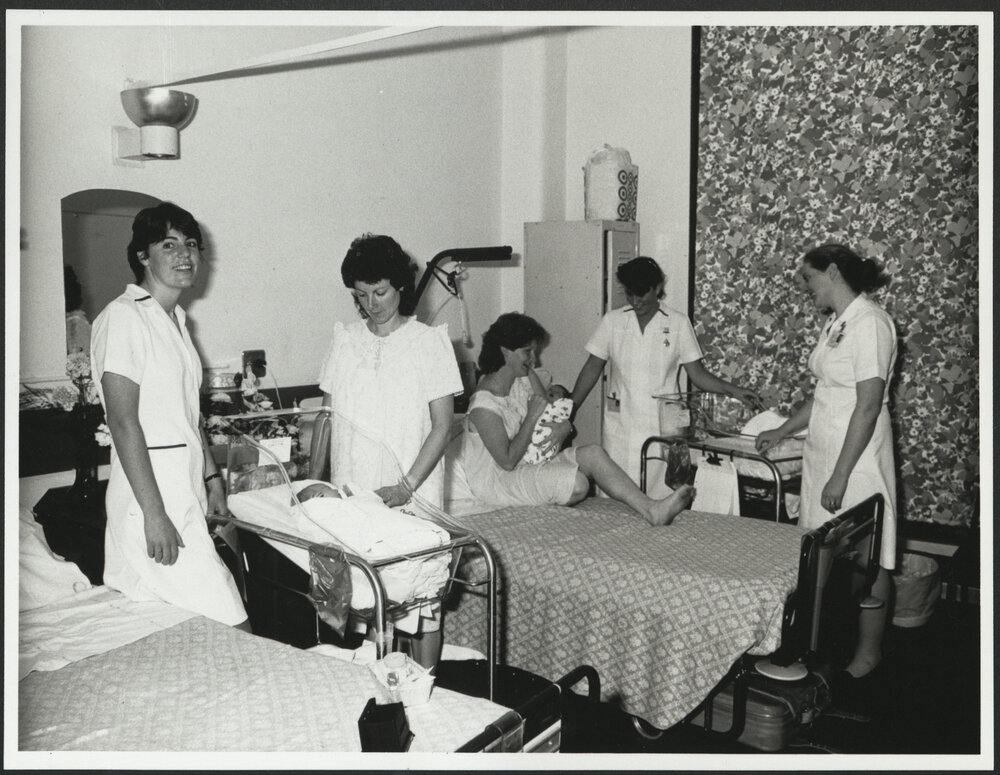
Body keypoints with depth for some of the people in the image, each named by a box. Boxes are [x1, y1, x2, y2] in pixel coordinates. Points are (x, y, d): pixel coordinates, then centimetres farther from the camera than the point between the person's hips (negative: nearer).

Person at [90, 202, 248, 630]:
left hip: (185, 486, 9)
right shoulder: (123, 317, -12)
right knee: (231, 631, -10)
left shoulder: (176, 319, 17)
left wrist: (211, 477, 20)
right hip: (150, 489, -9)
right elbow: (124, 423, -17)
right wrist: (154, 514, -20)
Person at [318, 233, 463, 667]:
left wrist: (407, 486, -16)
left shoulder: (429, 341, -4)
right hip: (350, 493, 3)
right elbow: (327, 416, 11)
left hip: (413, 496, -3)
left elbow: (442, 426, -7)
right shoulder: (344, 340, 7)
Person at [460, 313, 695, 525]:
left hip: (532, 460, 8)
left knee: (592, 452, -14)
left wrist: (564, 426, -14)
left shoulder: (524, 378, 3)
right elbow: (508, 461, -25)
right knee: (578, 484, -29)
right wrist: (532, 417, -22)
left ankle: (650, 509, -22)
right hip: (497, 480, -8)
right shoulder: (484, 405, -24)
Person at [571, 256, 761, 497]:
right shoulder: (612, 321, 6)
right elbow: (592, 369, 11)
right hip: (619, 429, 1)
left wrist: (733, 390, -9)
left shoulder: (678, 323, 2)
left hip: (662, 428, -1)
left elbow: (696, 373, 4)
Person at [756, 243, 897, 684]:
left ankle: (868, 653, 18)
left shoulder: (870, 322, -16)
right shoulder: (836, 322, 13)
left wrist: (840, 475, -20)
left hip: (857, 457, -9)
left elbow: (868, 406, -20)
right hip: (823, 451, 9)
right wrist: (782, 432, 22)